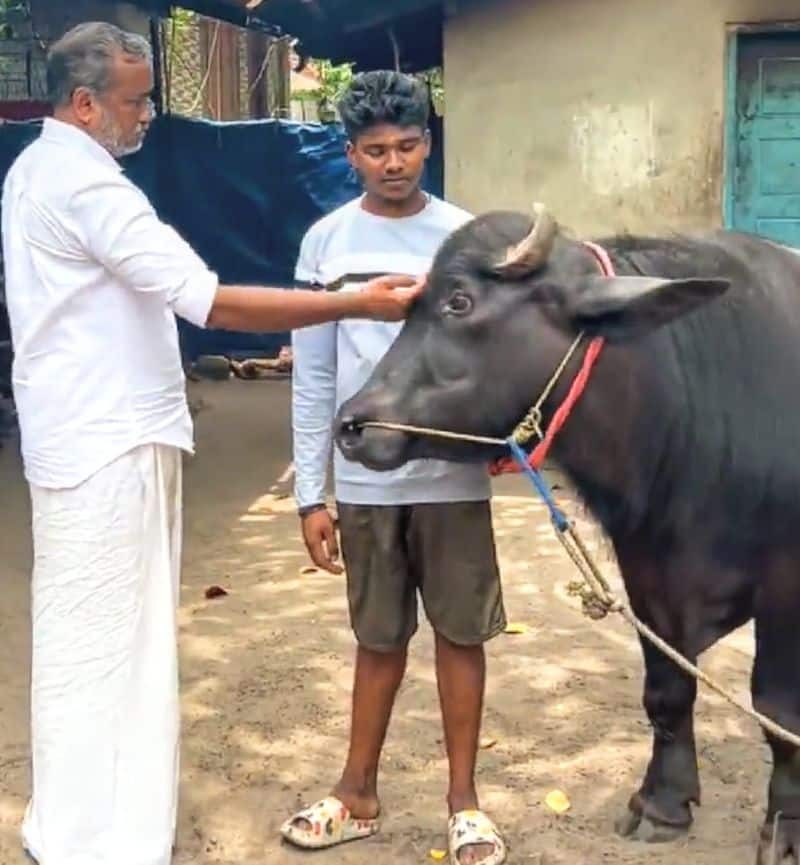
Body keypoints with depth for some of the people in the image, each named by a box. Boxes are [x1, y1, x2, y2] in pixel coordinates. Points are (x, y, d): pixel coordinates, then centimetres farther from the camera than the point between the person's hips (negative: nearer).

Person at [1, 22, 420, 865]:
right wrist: (354, 304, -25)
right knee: (103, 640, -4)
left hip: (90, 434, 10)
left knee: (86, 635, 17)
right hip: (110, 444, -10)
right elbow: (209, 301, -26)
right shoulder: (84, 183, -19)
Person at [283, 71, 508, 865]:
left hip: (453, 476, -1)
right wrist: (309, 494, 1)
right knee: (379, 640, 13)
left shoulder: (464, 237, -1)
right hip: (363, 480, 1)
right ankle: (357, 796, 29)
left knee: (461, 634, 7)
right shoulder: (326, 242, 1)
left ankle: (462, 800, 23)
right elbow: (313, 378, 3)